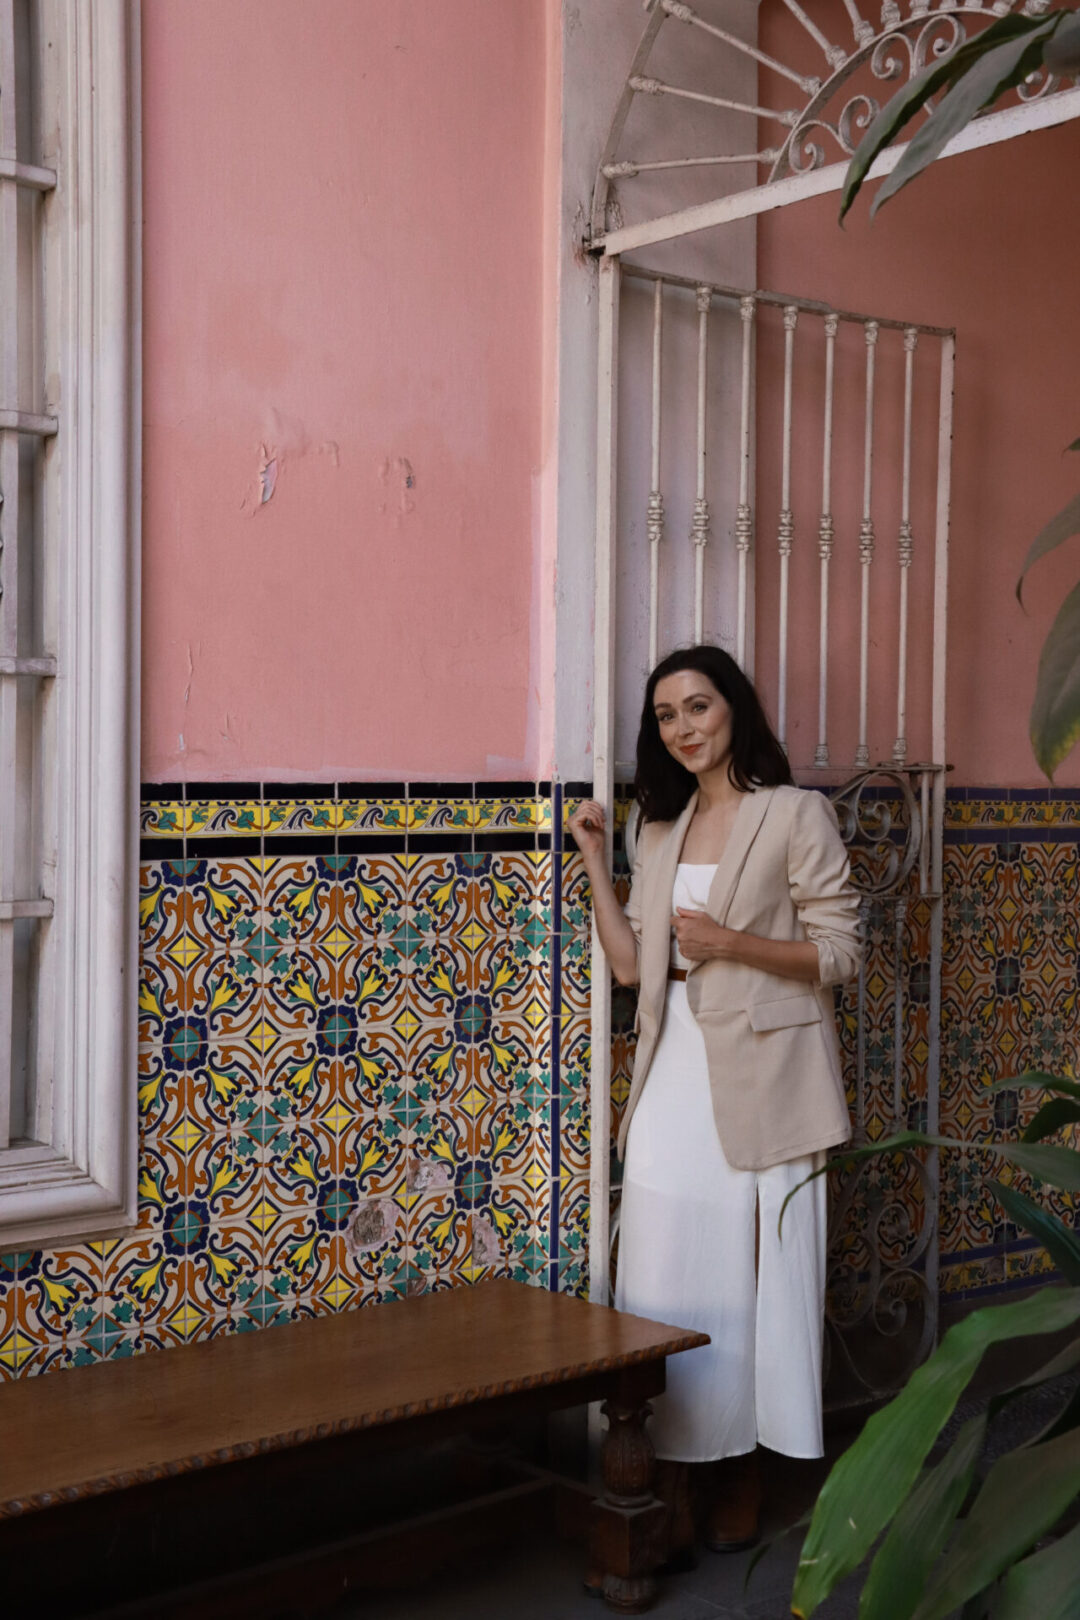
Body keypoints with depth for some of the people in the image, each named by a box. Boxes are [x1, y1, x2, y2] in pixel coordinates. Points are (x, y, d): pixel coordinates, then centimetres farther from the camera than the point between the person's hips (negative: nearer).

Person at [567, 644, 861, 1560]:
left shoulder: (796, 814, -3)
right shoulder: (662, 830, 15)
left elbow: (840, 952, -6)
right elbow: (630, 963, 9)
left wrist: (734, 945, -18)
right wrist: (593, 860, 4)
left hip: (761, 1080, -5)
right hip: (675, 1077, 5)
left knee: (753, 1276, 3)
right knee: (666, 1280, 3)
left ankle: (743, 1473, 18)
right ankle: (673, 1492, 11)